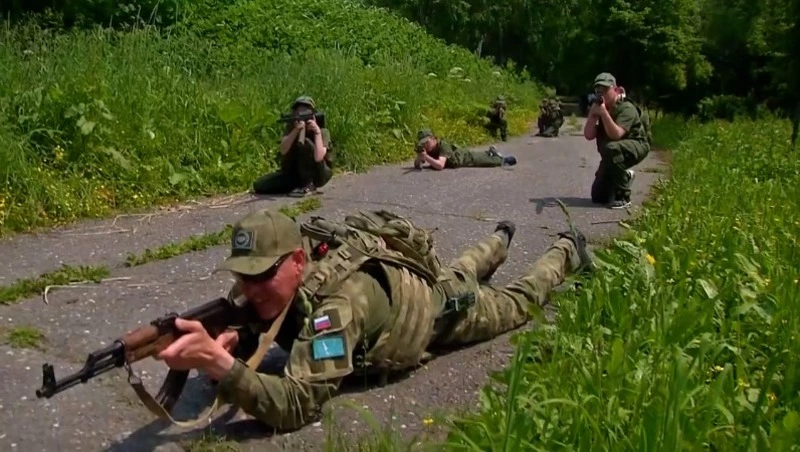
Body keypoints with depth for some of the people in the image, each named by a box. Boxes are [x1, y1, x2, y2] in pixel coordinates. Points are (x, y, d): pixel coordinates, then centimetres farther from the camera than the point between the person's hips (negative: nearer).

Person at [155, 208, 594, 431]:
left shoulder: (337, 303, -50)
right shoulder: (264, 284, -29)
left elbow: (297, 406, -57)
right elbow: (241, 331, -19)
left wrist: (219, 364, -69)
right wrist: (228, 342, -43)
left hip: (447, 306, -5)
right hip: (407, 283, 5)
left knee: (517, 301, 26)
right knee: (460, 269, 38)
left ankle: (567, 249, 53)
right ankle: (500, 240, 70)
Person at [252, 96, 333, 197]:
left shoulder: (322, 131, -16)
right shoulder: (291, 127, -5)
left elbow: (318, 157, -34)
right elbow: (283, 150, -23)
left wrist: (317, 132, -33)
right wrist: (296, 130, -33)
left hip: (319, 174, -4)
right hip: (294, 172, 4)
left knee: (305, 143, -29)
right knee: (259, 185, -8)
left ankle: (308, 185, -19)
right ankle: (297, 184, 9)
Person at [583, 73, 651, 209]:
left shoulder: (626, 108, -21)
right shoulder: (598, 108, -2)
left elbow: (616, 135, -35)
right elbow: (588, 136, -12)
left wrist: (604, 113, -40)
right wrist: (592, 114, -23)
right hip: (612, 154, 7)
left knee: (611, 149, -42)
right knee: (598, 196, 2)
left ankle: (623, 197, -28)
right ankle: (625, 177, 31)